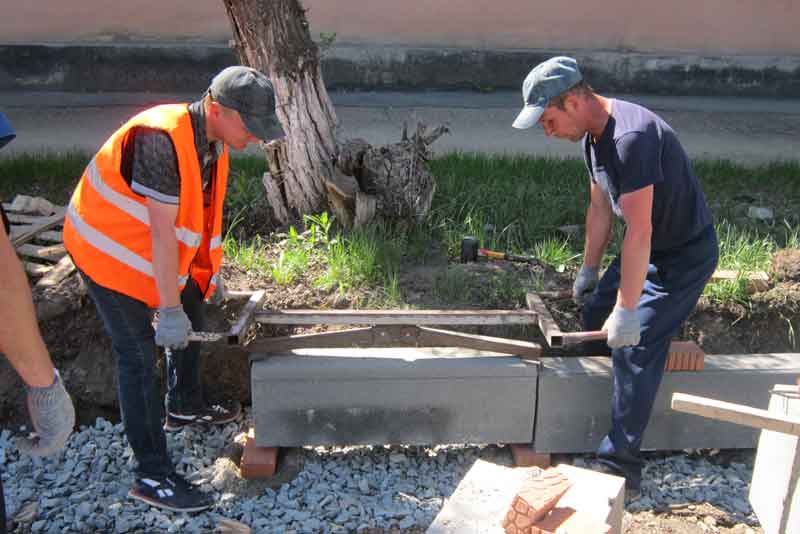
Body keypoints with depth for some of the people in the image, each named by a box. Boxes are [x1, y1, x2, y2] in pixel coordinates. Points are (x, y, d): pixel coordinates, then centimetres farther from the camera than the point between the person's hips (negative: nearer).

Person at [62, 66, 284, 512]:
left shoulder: (212, 140, -4)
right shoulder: (162, 140, -32)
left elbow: (204, 212, 7)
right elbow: (163, 230, -31)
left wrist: (210, 271, 12)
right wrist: (169, 309, -27)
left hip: (154, 250, 9)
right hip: (110, 250, -9)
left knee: (192, 321, 21)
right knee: (140, 357, -8)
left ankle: (186, 408, 44)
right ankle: (153, 476, 1)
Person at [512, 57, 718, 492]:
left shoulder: (632, 138, -32)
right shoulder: (593, 134, -1)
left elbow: (639, 232, -33)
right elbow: (600, 207, 9)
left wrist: (627, 309, -29)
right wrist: (588, 269, 15)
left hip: (683, 256, -9)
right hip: (649, 247, 10)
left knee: (634, 350, -11)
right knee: (596, 313, 16)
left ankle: (620, 466, -1)